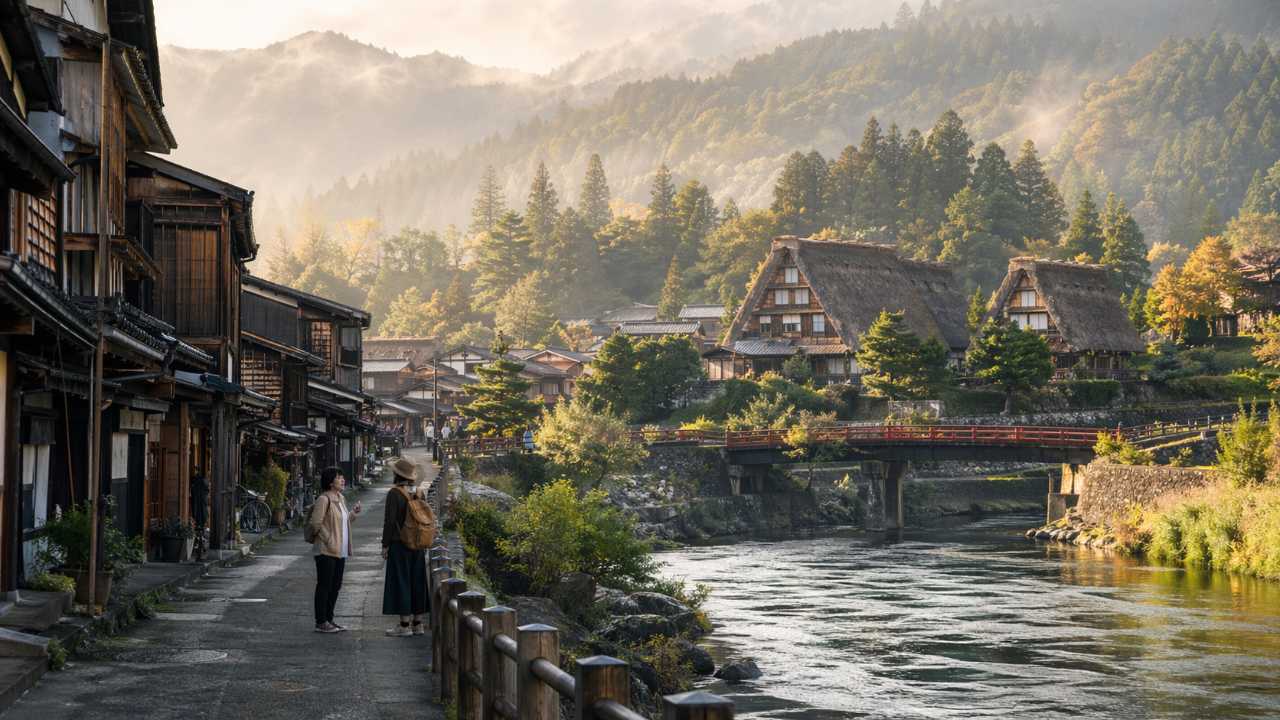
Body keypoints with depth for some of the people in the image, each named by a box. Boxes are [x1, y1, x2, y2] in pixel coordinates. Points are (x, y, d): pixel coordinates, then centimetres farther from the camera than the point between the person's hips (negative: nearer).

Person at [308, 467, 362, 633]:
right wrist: (328, 540, -17)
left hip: (340, 551, 9)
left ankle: (328, 619, 22)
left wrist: (354, 513, 9)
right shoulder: (323, 499, -14)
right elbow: (315, 523, -19)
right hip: (326, 551, -9)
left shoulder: (340, 499, 14)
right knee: (324, 586, -4)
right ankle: (321, 622, 1)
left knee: (335, 586, 13)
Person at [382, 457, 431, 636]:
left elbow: (390, 521, -15)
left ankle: (405, 625, -3)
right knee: (417, 581, 11)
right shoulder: (418, 492, 7)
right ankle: (417, 623, 14)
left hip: (399, 544, -6)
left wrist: (385, 545, -8)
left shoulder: (394, 493, -12)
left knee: (400, 581, -2)